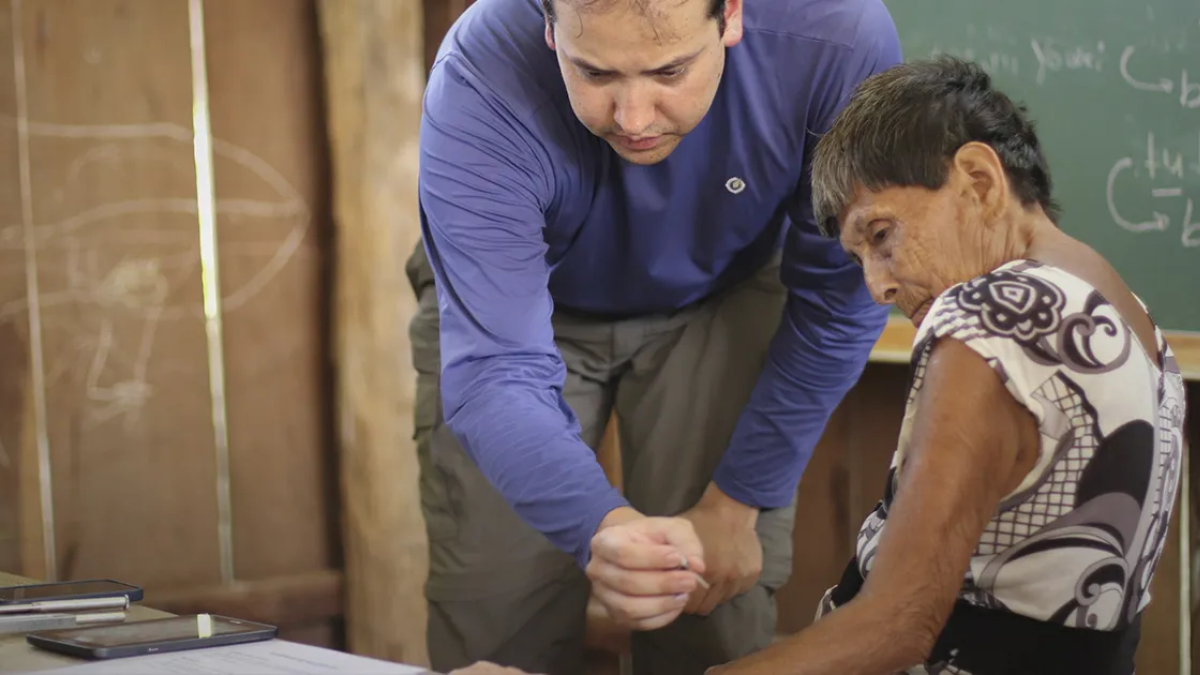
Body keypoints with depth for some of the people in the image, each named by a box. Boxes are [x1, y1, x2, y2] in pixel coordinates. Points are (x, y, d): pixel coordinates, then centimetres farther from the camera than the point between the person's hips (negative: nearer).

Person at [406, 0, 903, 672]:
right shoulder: (480, 85, -38)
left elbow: (836, 302, -20)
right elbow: (495, 371, -43)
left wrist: (734, 508, -17)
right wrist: (605, 529, -62)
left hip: (722, 296, 1)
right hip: (525, 296, -1)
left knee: (719, 610, -8)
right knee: (497, 610, -7)